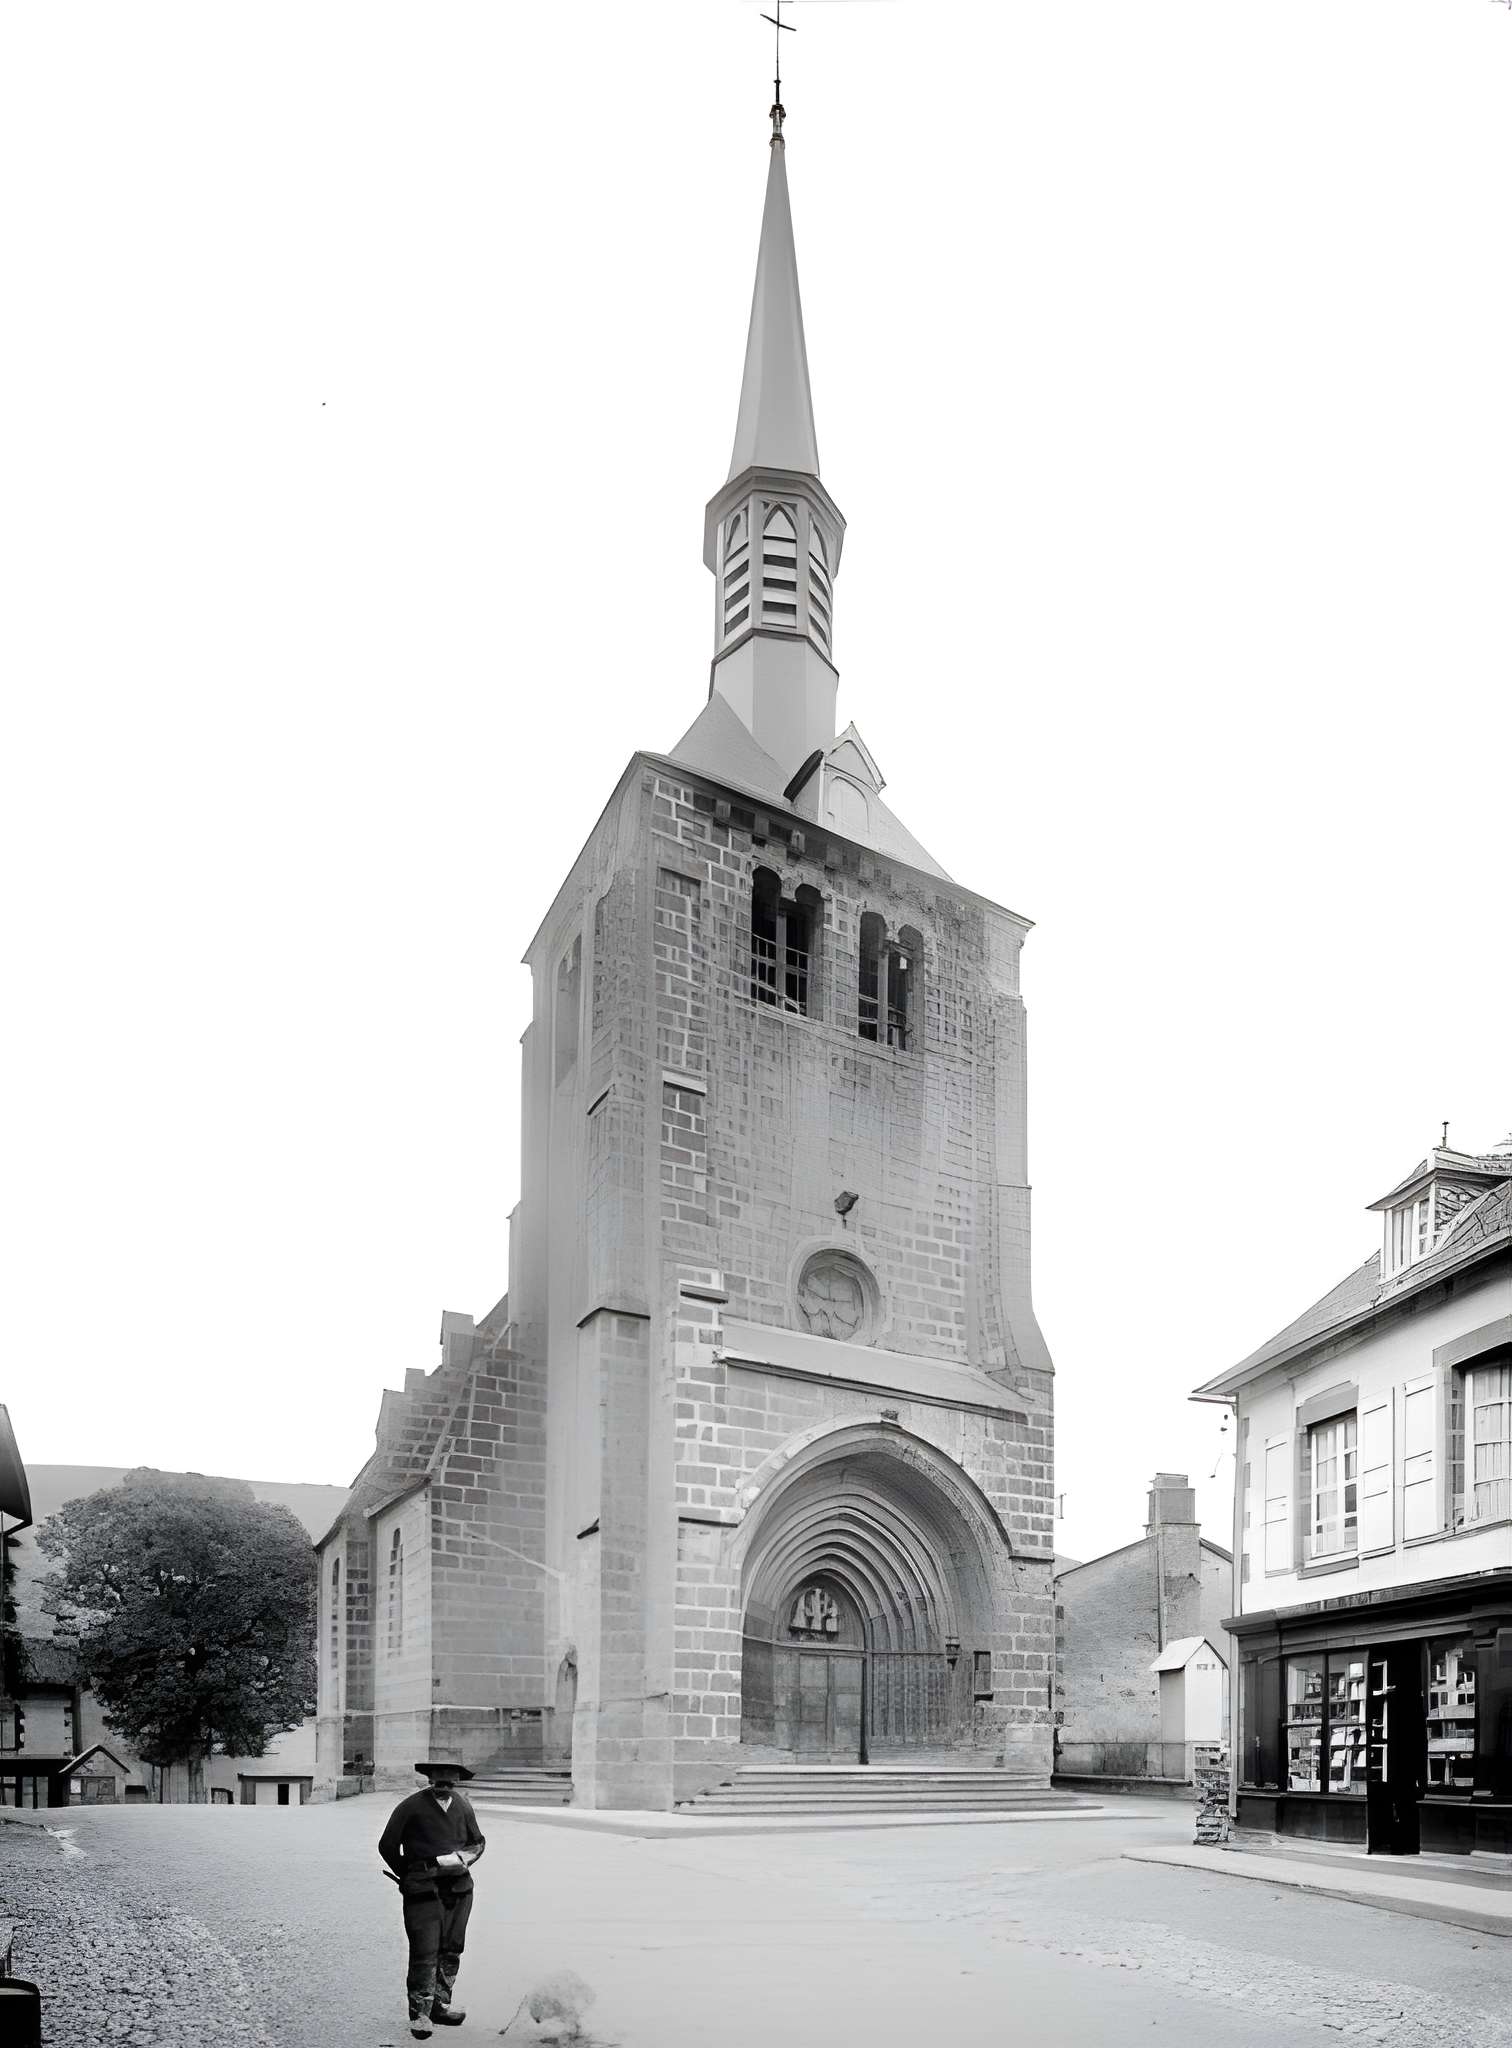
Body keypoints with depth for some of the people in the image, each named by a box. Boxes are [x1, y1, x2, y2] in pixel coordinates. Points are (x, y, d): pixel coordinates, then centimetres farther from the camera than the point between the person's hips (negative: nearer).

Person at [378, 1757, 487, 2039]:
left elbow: (477, 1841, 21)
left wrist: (465, 1857, 1)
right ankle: (420, 2013, 1)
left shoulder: (463, 1807, 9)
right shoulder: (411, 1807, -6)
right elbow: (387, 1846, 0)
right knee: (425, 1952, -8)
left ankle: (440, 2005, 20)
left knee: (451, 1950, 8)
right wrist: (408, 1876, 4)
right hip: (423, 1890, -5)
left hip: (458, 1888, 5)